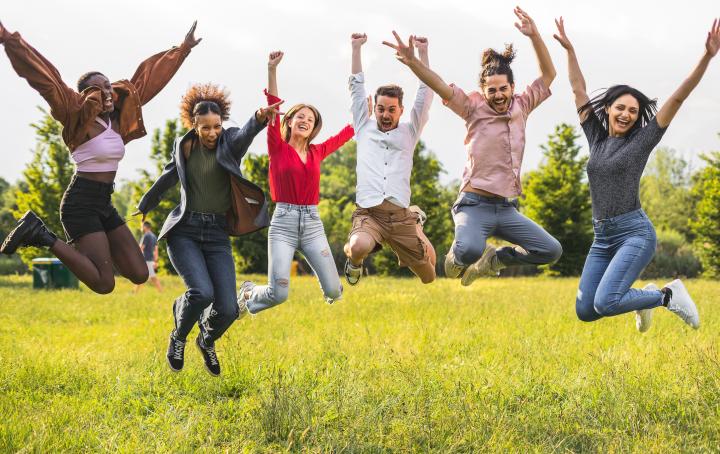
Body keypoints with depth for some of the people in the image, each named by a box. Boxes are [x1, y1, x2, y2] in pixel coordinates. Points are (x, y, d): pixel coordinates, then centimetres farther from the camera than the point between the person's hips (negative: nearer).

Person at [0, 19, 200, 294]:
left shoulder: (117, 120, 8)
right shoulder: (79, 119, -10)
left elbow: (145, 78, 15)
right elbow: (47, 81, -18)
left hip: (104, 205, 8)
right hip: (81, 203, -8)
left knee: (139, 275, 2)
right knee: (104, 284, -17)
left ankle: (83, 247, 19)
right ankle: (43, 236, -5)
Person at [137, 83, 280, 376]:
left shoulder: (230, 142, -3)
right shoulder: (184, 147, 3)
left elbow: (246, 134, -28)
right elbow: (169, 176, 23)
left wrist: (260, 119, -53)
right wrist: (143, 208, 37)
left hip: (217, 235, 0)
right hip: (184, 231, 0)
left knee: (227, 309, -9)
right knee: (201, 292, -25)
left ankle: (207, 341, 27)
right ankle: (178, 337, 8)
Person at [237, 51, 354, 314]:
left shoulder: (317, 153, 12)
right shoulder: (278, 149, 1)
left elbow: (346, 134, 23)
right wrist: (271, 70, -18)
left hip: (312, 223, 4)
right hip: (284, 222, -3)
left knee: (334, 290, -3)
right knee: (278, 294, -14)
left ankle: (331, 290, 36)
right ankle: (247, 294, 21)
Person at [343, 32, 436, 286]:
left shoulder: (409, 132, 16)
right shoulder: (364, 129, 16)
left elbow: (425, 93, 13)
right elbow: (357, 87, 18)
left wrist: (423, 53, 9)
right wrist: (356, 49, 17)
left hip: (400, 215, 2)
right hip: (367, 213, -2)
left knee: (428, 277, 5)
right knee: (359, 247, -37)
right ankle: (354, 260, 2)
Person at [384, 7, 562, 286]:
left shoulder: (521, 107, 11)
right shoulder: (474, 108, -2)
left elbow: (548, 75, 13)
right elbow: (440, 86, -14)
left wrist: (534, 36, 0)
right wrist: (412, 61, -31)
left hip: (507, 209, 5)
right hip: (475, 204, -5)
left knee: (551, 251, -2)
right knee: (470, 249, -34)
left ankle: (493, 259, 19)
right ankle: (457, 258, 5)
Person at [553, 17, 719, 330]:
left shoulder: (642, 140, -1)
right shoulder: (596, 138, 11)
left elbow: (679, 97, -8)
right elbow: (579, 91, 15)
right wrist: (569, 49, 11)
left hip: (635, 233, -6)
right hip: (602, 237, 6)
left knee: (605, 304, -23)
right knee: (584, 312, 1)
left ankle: (668, 295, 1)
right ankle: (642, 297, 27)